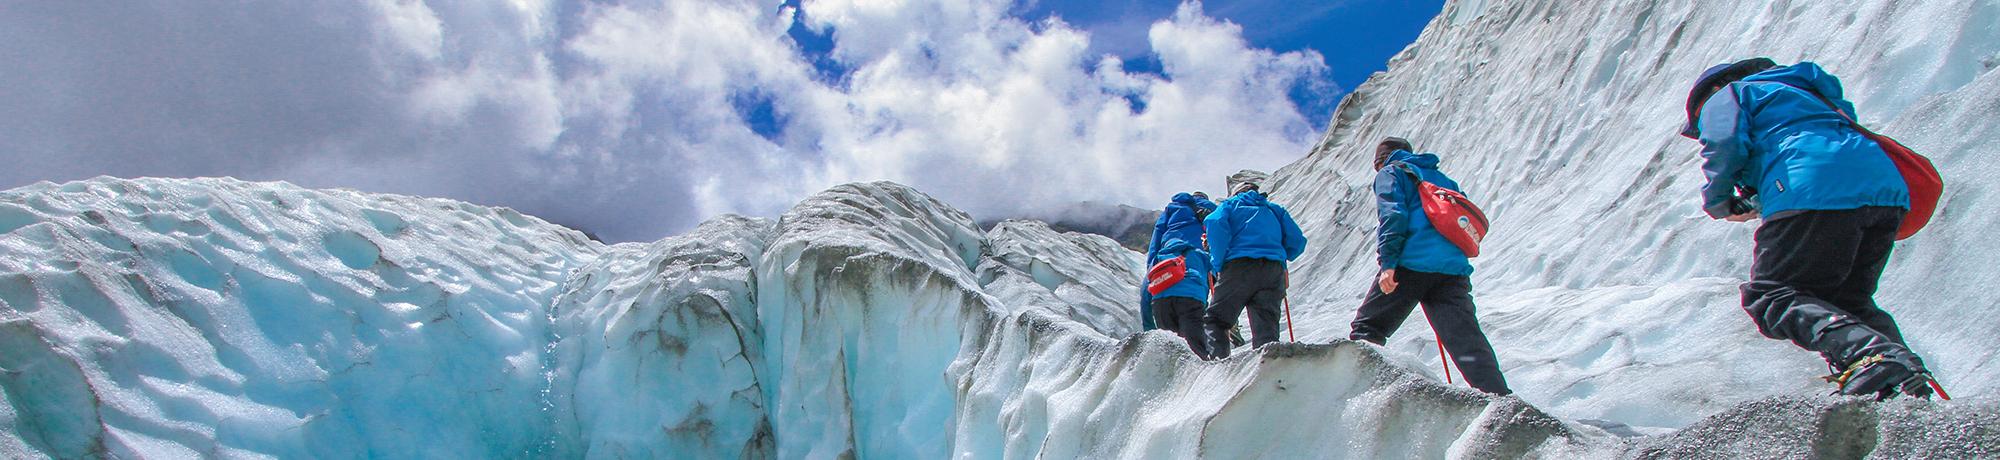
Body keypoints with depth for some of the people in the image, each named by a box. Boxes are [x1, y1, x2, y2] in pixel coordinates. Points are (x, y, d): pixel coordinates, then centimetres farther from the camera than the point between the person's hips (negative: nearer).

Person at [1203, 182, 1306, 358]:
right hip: (1274, 270, 3)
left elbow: (1215, 223, -4)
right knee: (1266, 328, 1)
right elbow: (1297, 241, 17)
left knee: (1216, 319, 3)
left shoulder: (1230, 204, 20)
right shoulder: (1275, 210, 30)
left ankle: (1217, 360, -18)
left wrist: (1217, 261, 1)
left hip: (1239, 266, -3)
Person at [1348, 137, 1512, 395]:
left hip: (1411, 264, -5)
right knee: (1468, 341, -2)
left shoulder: (1390, 173, 13)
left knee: (1367, 328, 4)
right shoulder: (1442, 179, 32)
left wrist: (1387, 261, -13)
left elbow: (1393, 214, -6)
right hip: (1454, 268, 5)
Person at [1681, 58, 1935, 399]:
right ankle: (1903, 366, -4)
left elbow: (1725, 144, -2)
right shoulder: (1796, 88, 41)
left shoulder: (1726, 95, 18)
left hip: (1816, 194, -8)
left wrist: (1718, 201, 14)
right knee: (1846, 301, 20)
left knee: (1770, 298, -7)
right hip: (1887, 189, 8)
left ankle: (1868, 355, -31)